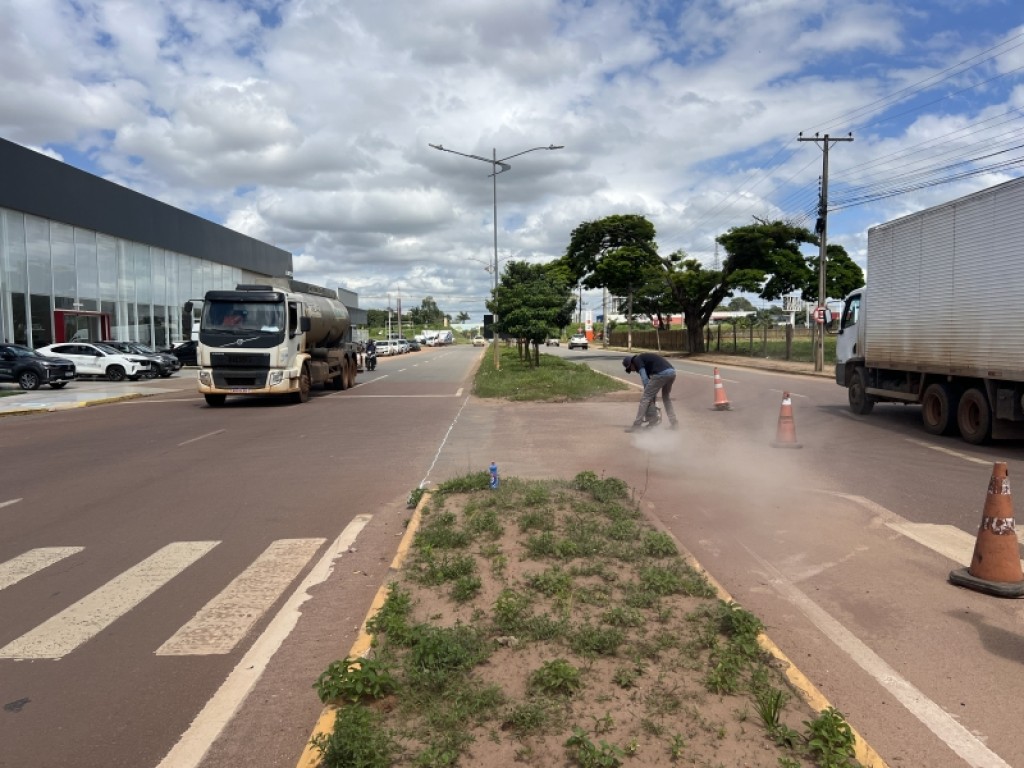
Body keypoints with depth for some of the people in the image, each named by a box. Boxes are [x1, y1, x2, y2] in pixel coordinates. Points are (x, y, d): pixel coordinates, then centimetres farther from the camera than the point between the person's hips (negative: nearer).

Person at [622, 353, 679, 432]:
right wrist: (653, 396, 30)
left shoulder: (637, 360, 8)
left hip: (661, 374, -9)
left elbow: (644, 378, -2)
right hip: (672, 372, 9)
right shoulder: (644, 358, 34)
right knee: (667, 398, 28)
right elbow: (650, 377, 33)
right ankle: (674, 423, 24)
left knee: (645, 398, 1)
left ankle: (637, 425, 3)